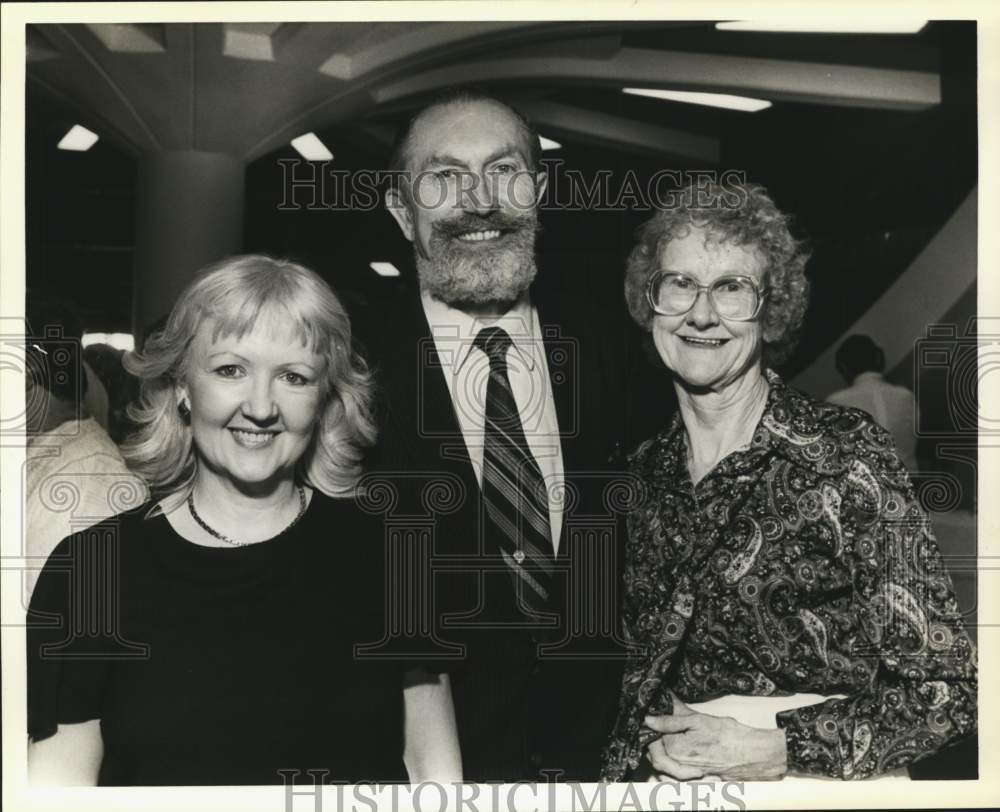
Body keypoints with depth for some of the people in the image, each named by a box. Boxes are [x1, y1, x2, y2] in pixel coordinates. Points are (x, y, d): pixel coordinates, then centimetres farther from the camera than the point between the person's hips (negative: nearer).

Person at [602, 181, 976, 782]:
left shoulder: (847, 454, -8)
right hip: (664, 785, 3)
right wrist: (626, 765, -3)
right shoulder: (646, 475, 4)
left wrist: (775, 749, -14)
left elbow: (949, 688, -7)